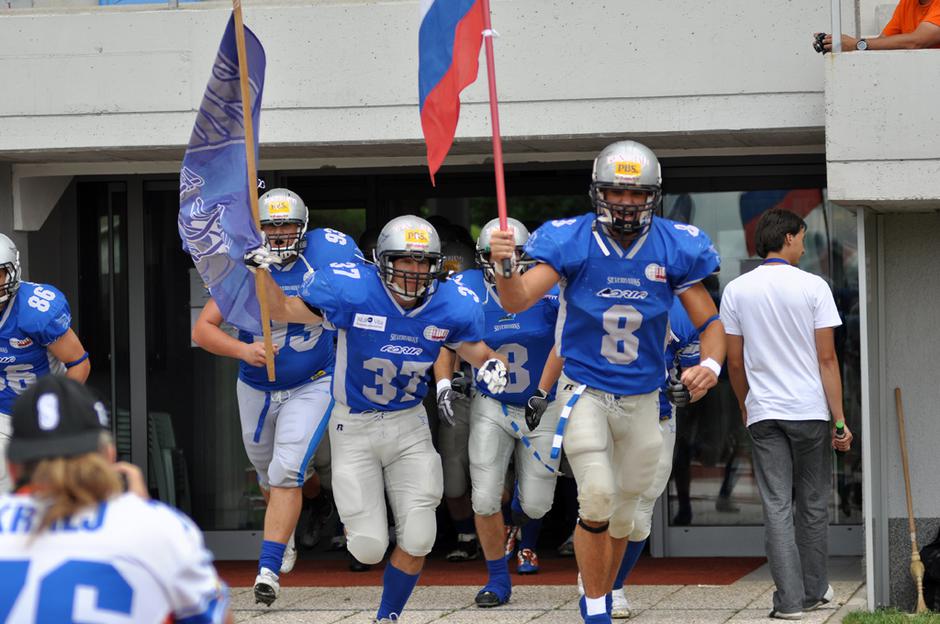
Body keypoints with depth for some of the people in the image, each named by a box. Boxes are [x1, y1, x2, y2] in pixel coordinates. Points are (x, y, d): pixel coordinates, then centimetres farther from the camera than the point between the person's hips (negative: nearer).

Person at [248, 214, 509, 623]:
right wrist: (260, 271, -25)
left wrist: (492, 365, -17)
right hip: (354, 428, -3)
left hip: (410, 427, 3)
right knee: (369, 549, -4)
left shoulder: (450, 306, -11)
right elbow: (282, 311, -8)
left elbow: (475, 349, 6)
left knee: (416, 542, -1)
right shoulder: (351, 292, -20)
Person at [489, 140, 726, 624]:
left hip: (642, 398, 3)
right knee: (597, 499, -18)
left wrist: (710, 364, -22)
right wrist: (503, 266, -43)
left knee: (622, 515, 13)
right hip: (585, 390, -3)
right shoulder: (571, 241, -12)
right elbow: (517, 301, -21)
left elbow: (710, 322, -2)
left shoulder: (675, 248, -7)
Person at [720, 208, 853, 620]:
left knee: (777, 506, 1)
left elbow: (734, 361, 6)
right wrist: (839, 420, -4)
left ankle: (789, 599, -5)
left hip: (763, 414, 1)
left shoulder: (736, 290, 2)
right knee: (812, 504, 12)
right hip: (810, 411, -1)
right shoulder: (813, 287, -5)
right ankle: (814, 592, 21)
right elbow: (826, 359, -7)